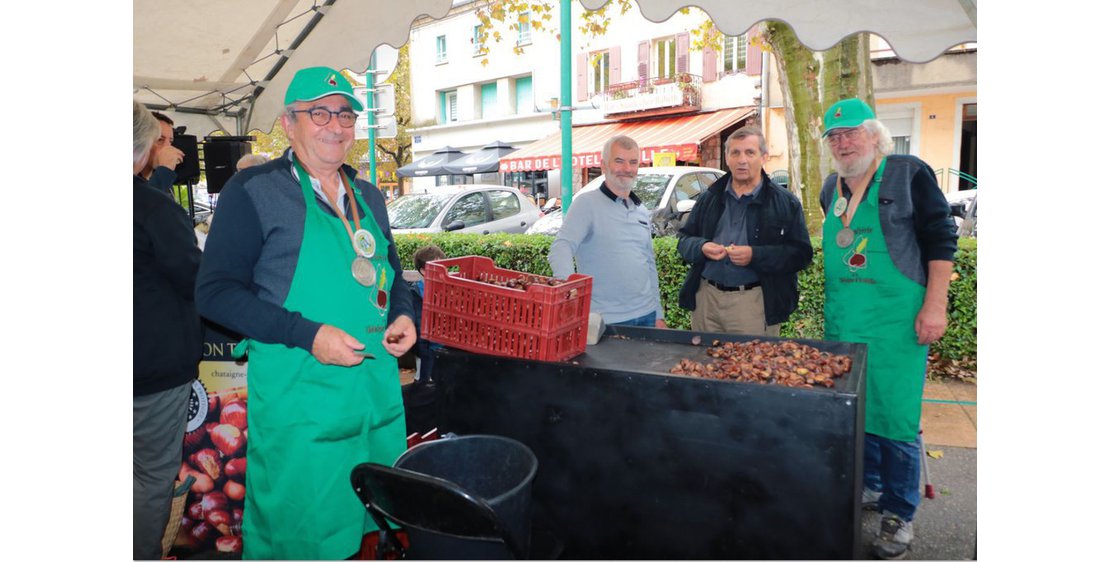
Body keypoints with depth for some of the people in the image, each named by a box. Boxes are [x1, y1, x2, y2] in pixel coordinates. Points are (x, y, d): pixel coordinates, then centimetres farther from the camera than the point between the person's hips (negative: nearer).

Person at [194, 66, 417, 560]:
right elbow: (215, 292, -10)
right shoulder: (253, 191, -6)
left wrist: (404, 315, 1)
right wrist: (307, 334, -20)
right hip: (298, 396, -6)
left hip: (378, 385, 6)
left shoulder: (368, 196, 12)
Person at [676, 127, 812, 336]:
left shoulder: (786, 202, 1)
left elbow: (802, 253, -5)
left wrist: (755, 256, -19)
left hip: (755, 302, -3)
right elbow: (684, 239, 15)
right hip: (706, 297, 3)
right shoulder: (709, 198, 12)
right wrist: (702, 248, -8)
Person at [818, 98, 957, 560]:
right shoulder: (831, 188, 12)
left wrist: (934, 306, -13)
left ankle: (900, 513, 16)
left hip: (896, 321, -5)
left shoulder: (909, 174, -5)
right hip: (842, 321, 6)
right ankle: (868, 487, 33)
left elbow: (941, 240, -7)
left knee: (896, 416, -2)